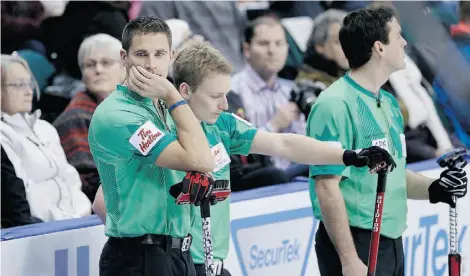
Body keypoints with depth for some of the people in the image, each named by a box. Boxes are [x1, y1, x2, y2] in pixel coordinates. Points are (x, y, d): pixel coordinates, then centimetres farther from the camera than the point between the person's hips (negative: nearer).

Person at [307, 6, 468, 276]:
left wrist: (432, 189, 2)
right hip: (355, 244, -9)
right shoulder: (336, 104, -16)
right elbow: (327, 187, -19)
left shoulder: (389, 103, 12)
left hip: (392, 242, 9)